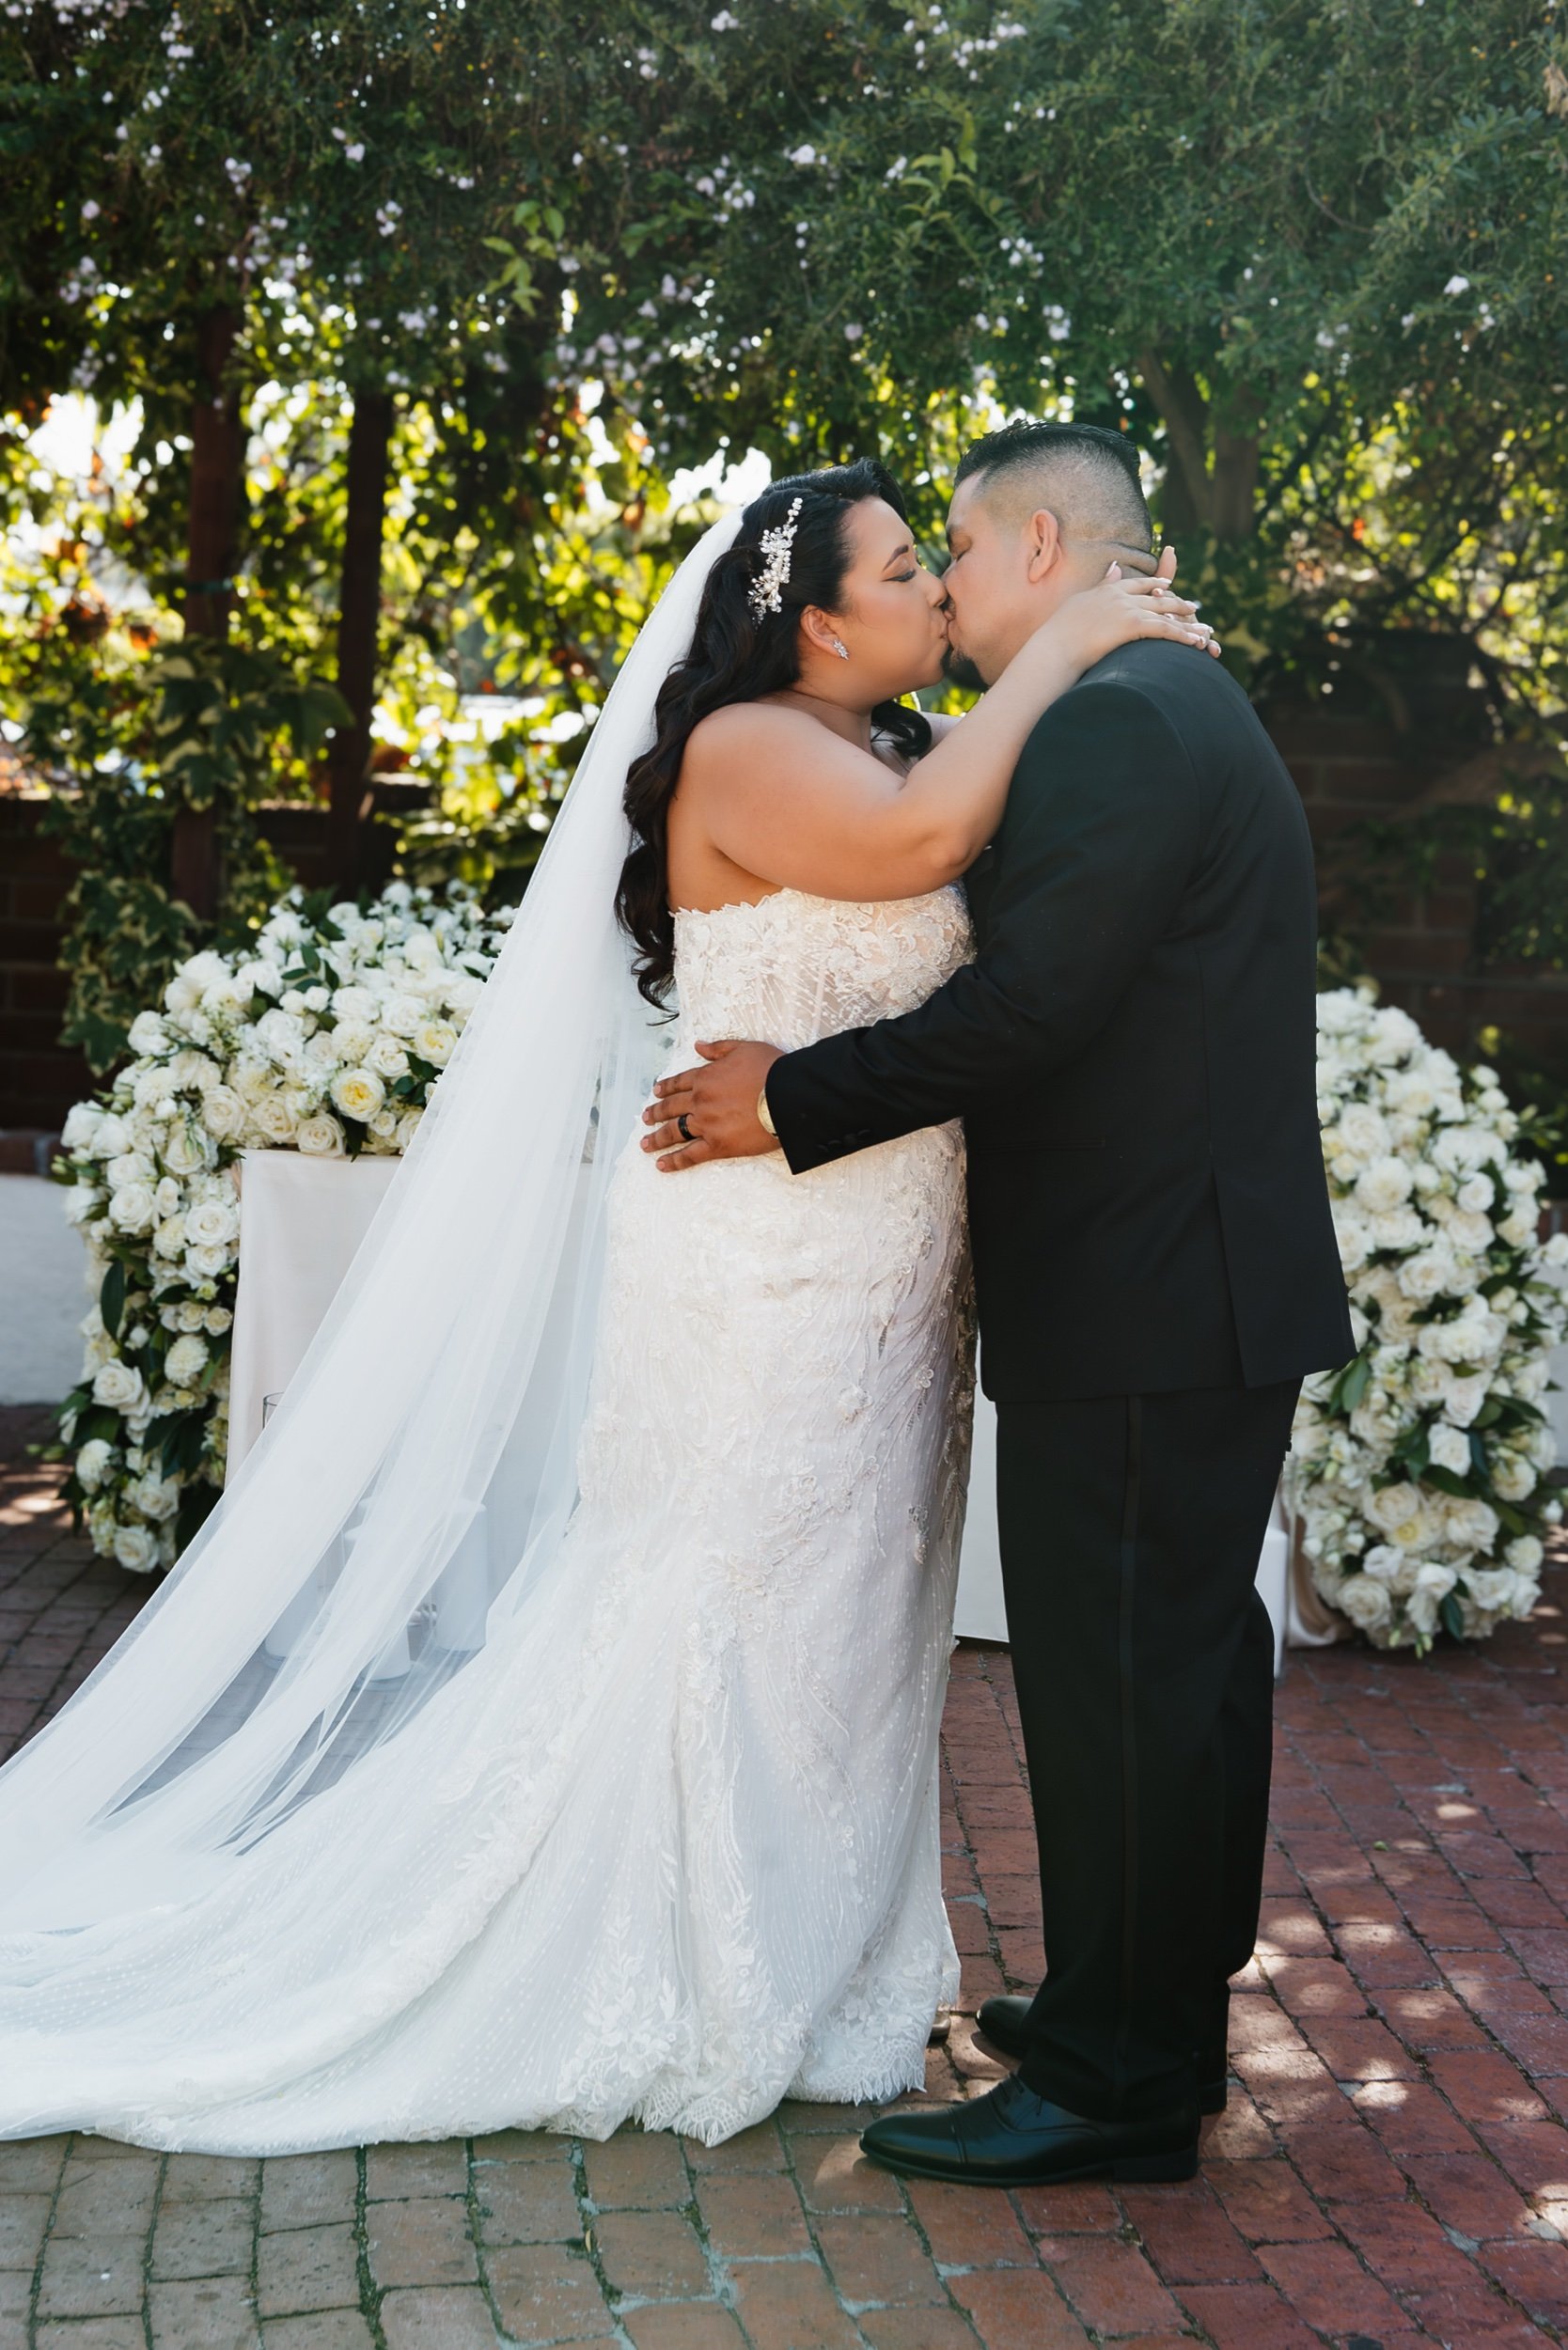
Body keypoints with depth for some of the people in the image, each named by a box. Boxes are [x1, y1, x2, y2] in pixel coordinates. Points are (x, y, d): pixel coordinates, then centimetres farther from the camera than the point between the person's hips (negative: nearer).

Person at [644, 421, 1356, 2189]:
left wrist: (795, 1100, -14)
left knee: (1118, 1676, -3)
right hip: (1209, 1284, 11)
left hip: (1140, 1305, -11)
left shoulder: (1113, 723, -15)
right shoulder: (1179, 708, 19)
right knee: (1182, 1659, 17)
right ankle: (1167, 2013, 30)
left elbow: (1030, 1005, -23)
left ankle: (1117, 2086, 7)